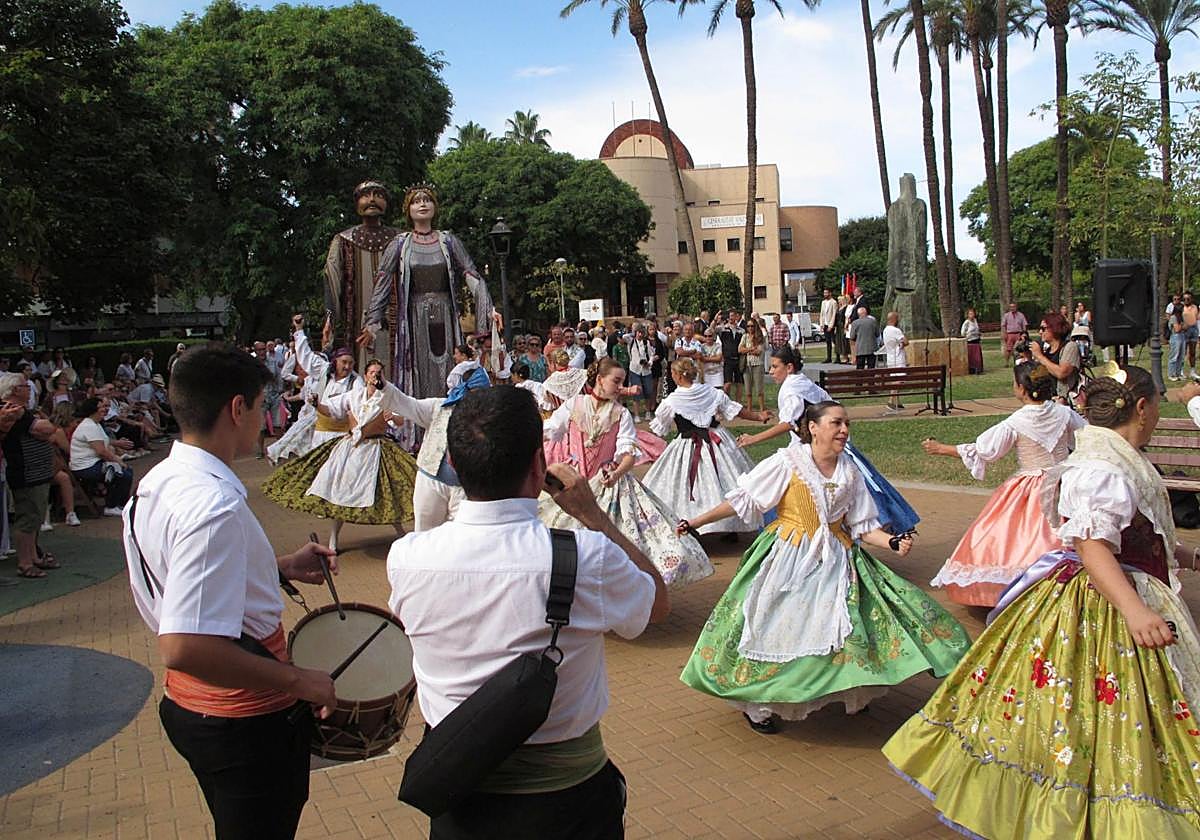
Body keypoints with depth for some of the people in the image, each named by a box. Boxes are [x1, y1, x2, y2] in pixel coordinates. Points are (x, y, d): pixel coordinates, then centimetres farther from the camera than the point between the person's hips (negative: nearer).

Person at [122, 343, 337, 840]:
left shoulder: (158, 482, 2)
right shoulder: (214, 505, -30)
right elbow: (186, 647, -36)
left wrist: (282, 568, 11)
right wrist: (298, 681, -27)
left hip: (188, 705, 9)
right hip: (246, 720, -9)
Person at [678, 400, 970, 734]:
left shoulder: (850, 474, 5)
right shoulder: (788, 462, -9)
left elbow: (863, 527, 7)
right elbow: (742, 499, -5)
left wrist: (893, 542, -12)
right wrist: (698, 521, -6)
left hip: (836, 562, 4)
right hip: (788, 559, -4)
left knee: (845, 626, 0)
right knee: (776, 629, -3)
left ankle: (852, 693, 25)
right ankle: (757, 704, 14)